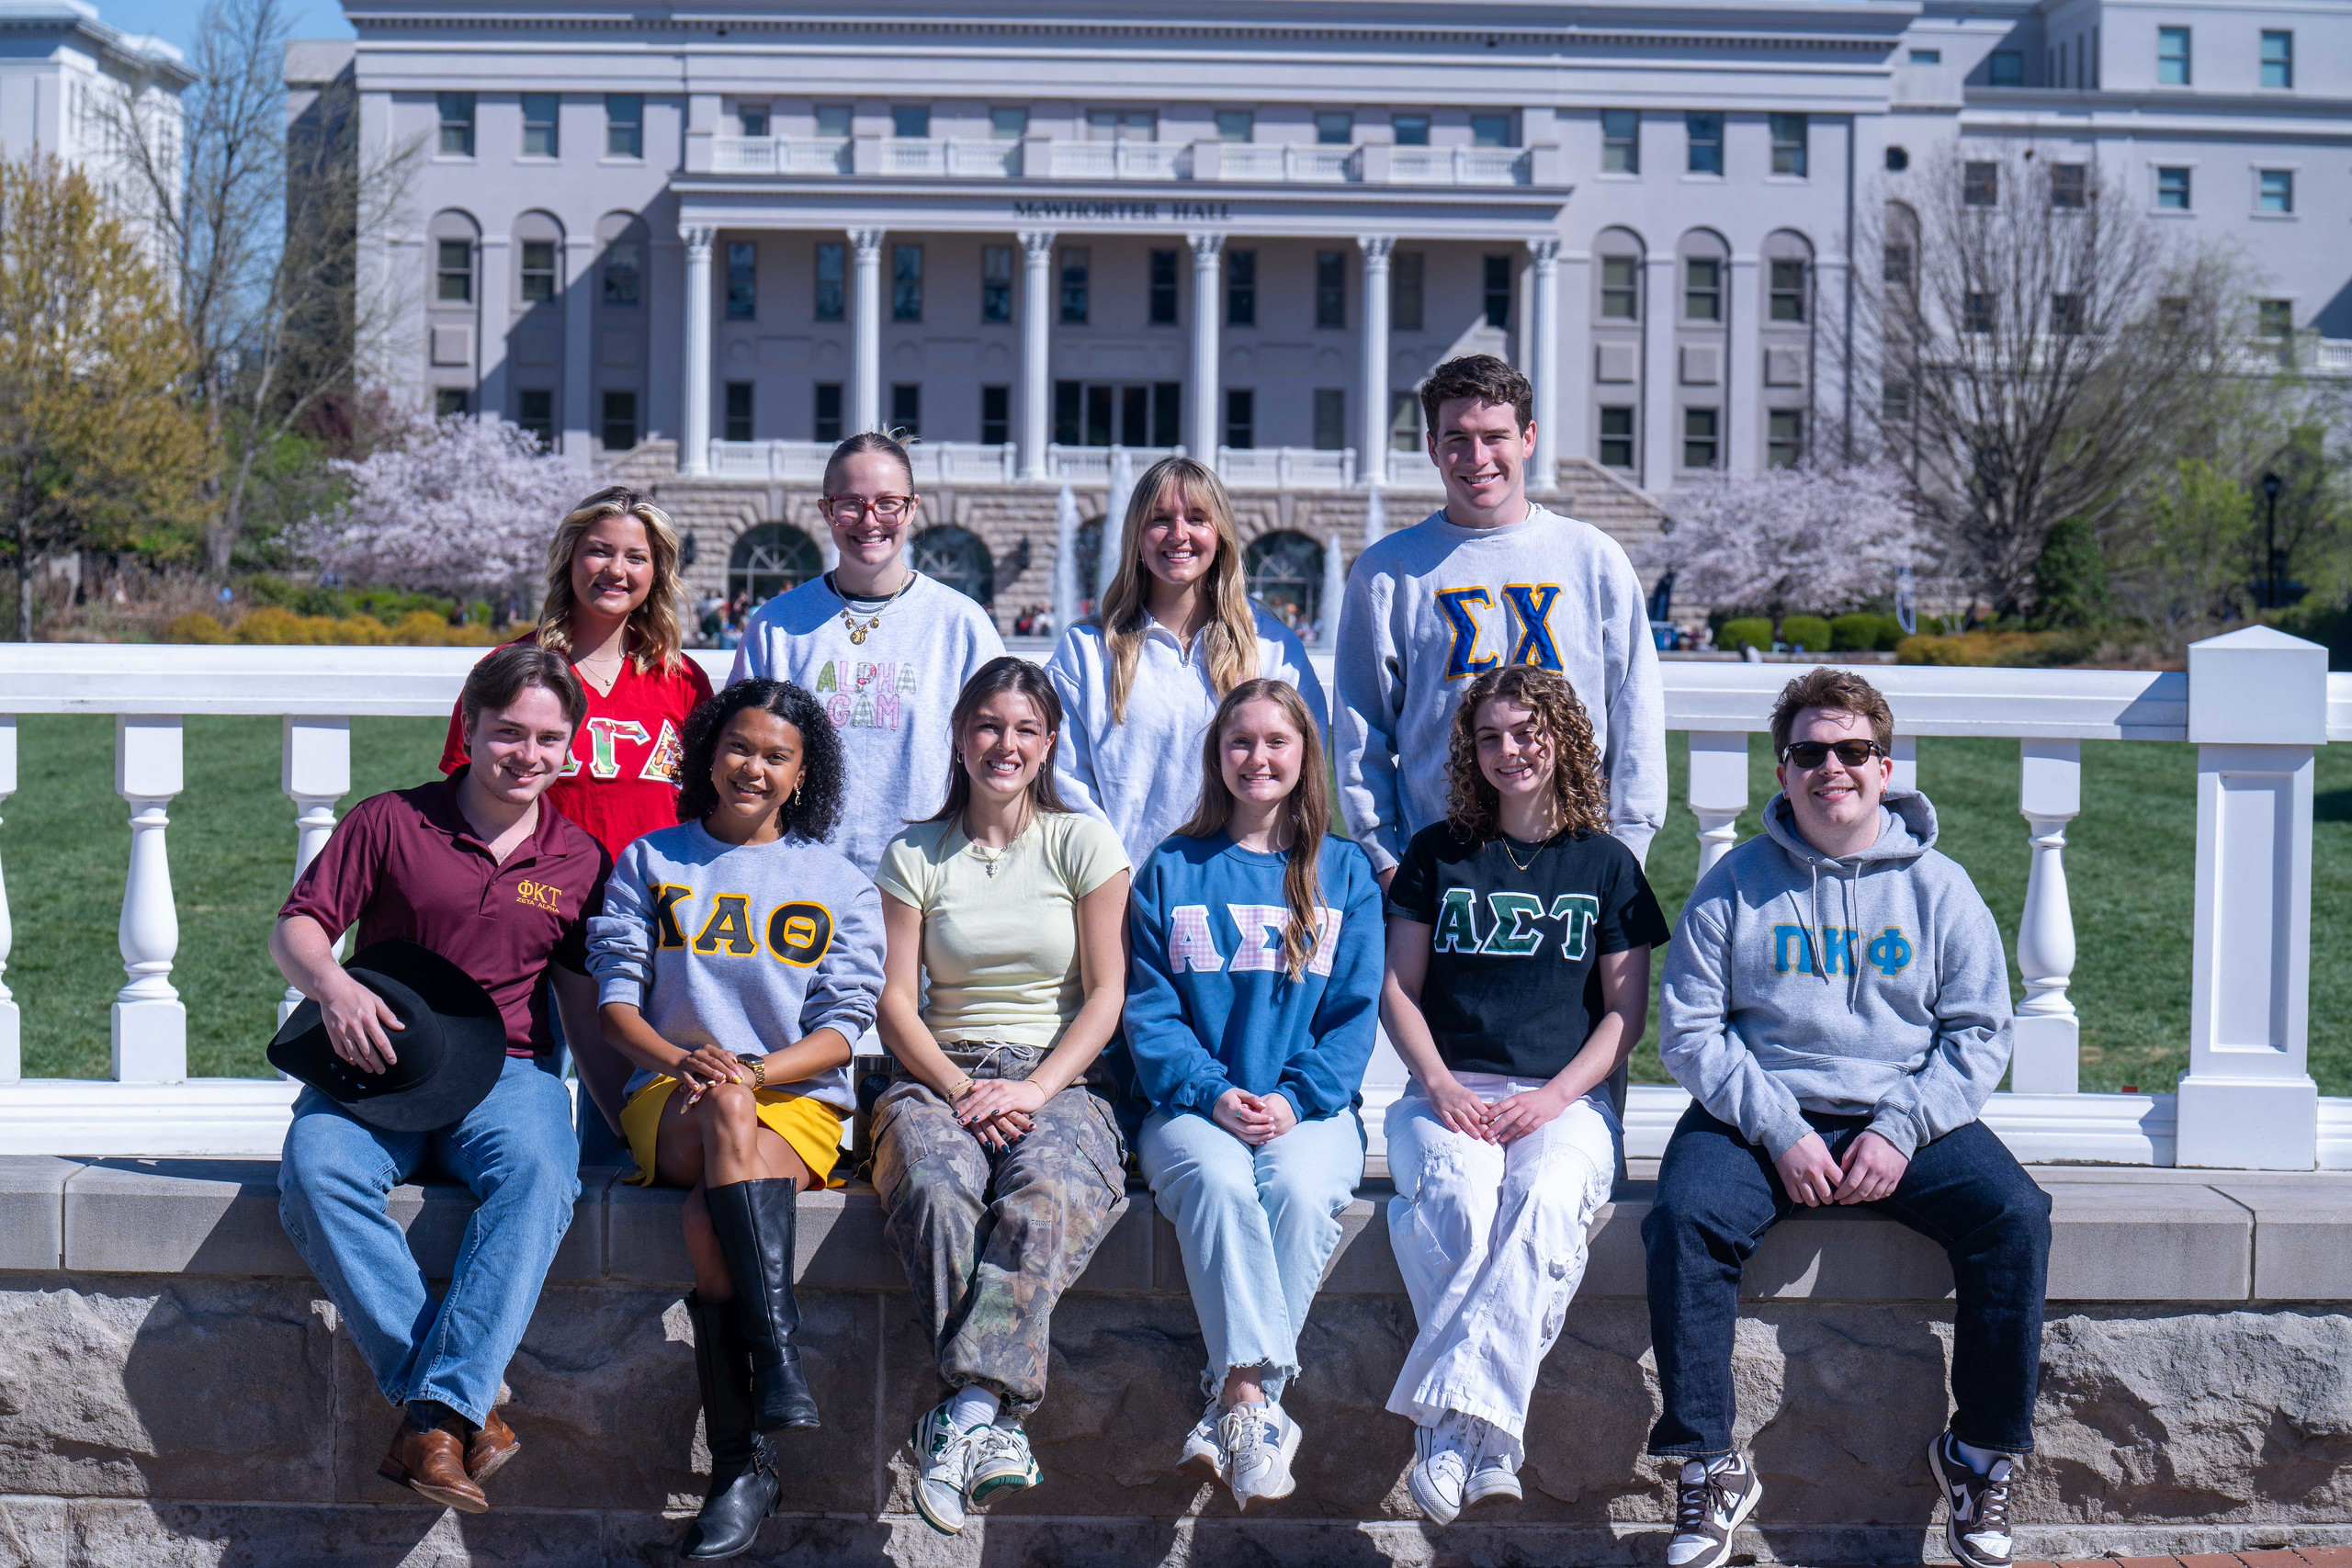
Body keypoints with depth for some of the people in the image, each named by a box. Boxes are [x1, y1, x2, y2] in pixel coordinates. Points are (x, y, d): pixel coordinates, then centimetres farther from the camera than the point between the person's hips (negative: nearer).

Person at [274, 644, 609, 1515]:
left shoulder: (580, 858, 12)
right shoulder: (390, 822, 7)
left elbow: (586, 998, 18)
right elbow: (294, 928, 6)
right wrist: (336, 988, -16)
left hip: (508, 1071, 1)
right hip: (378, 1062, 0)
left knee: (539, 1177, -34)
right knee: (317, 1171, -33)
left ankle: (439, 1416, -35)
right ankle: (467, 1407, -31)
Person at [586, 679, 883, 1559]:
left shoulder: (840, 885, 14)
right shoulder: (649, 864, 17)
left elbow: (841, 1029, 4)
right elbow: (615, 1000, 8)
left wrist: (751, 1070, -16)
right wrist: (681, 1060, -14)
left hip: (797, 1102, 0)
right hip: (671, 1100, 0)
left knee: (709, 1216, -34)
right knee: (725, 1111, -38)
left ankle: (743, 1463, -34)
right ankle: (780, 1361, -44)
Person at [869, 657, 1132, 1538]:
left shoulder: (1083, 842, 9)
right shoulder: (915, 854, 13)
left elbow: (1105, 996, 3)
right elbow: (896, 1001, 6)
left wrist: (1035, 1088, -13)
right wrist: (960, 1089, -11)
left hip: (1059, 1078, -1)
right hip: (940, 1074, 1)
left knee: (1047, 1197, -37)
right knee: (935, 1189, -35)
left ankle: (965, 1414, -44)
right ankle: (996, 1425, -38)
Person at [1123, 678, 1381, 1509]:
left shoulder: (1344, 872, 12)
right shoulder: (1171, 871, 12)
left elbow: (1355, 1013, 6)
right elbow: (1149, 1010, 6)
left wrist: (1294, 1099, -12)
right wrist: (1213, 1094, -12)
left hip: (1311, 1107, 0)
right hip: (1192, 1106, 0)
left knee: (1300, 1186, -33)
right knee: (1217, 1179, -34)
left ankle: (1235, 1404, -29)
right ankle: (1255, 1396, -37)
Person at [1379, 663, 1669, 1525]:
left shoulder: (1605, 863, 12)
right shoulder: (1437, 854, 16)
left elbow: (1626, 1011, 8)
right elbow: (1398, 989, 13)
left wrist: (1554, 1096, -8)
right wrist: (1438, 1083, -5)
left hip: (1568, 1095, -1)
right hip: (1450, 1089, 1)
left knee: (1546, 1198, -36)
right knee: (1455, 1195, -35)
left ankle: (1449, 1419, -39)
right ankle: (1486, 1439, -33)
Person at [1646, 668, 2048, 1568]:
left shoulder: (1938, 888, 8)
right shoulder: (1734, 886, 5)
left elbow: (1979, 1033, 6)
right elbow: (1689, 1030, 0)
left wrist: (1901, 1128, -11)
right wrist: (1779, 1130, -13)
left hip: (1907, 1115, 1)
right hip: (1758, 1115, -1)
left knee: (2014, 1216, -24)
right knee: (1684, 1218, -30)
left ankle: (1981, 1451, -6)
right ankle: (1708, 1470, -19)